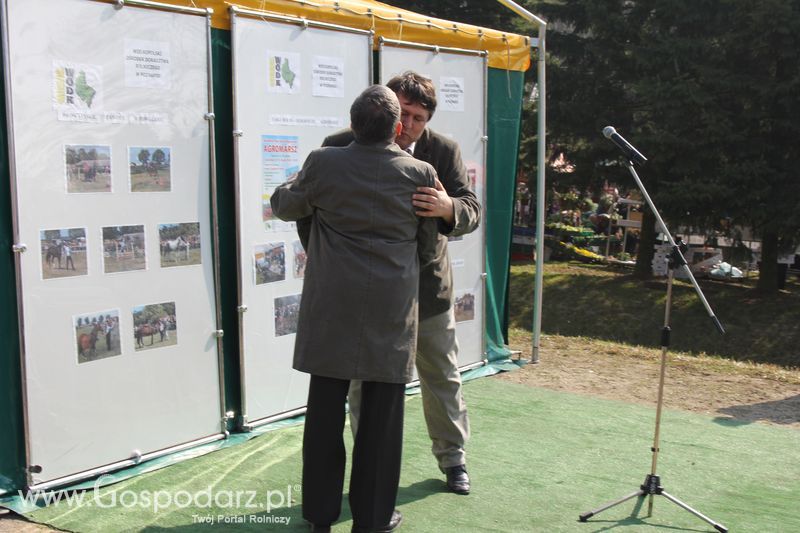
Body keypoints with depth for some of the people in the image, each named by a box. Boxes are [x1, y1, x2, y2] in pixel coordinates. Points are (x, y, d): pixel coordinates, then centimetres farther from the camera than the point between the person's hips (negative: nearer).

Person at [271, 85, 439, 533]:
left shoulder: (323, 163, -4)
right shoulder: (420, 173, -3)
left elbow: (284, 205, 14)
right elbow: (429, 245, 7)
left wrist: (297, 182, 32)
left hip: (332, 306, 1)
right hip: (392, 307, -1)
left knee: (326, 410, 10)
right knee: (382, 413, 8)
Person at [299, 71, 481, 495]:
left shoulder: (444, 151, -6)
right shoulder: (341, 148, -11)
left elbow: (472, 210, -12)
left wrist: (448, 209, -37)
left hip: (427, 285, 2)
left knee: (443, 377, 14)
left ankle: (452, 458, 34)